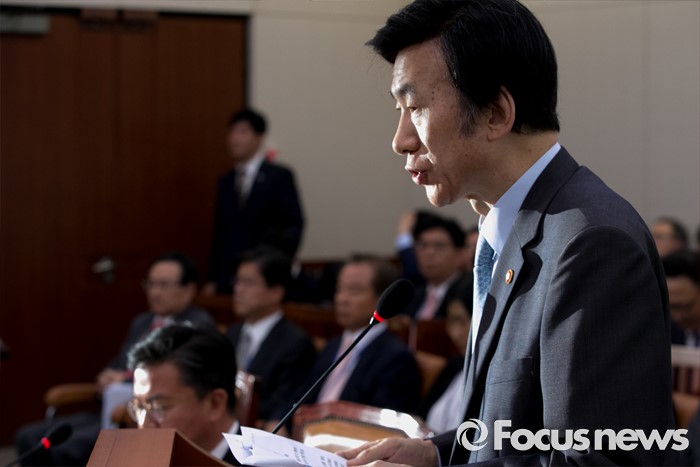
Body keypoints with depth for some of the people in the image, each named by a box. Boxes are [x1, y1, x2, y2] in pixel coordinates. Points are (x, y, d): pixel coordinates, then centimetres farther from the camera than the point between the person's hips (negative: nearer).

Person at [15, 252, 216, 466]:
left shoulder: (200, 324, -1)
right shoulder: (141, 322, 24)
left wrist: (126, 378, -11)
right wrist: (107, 378, 2)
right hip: (109, 413, 8)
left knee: (66, 447, -29)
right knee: (30, 437, -10)